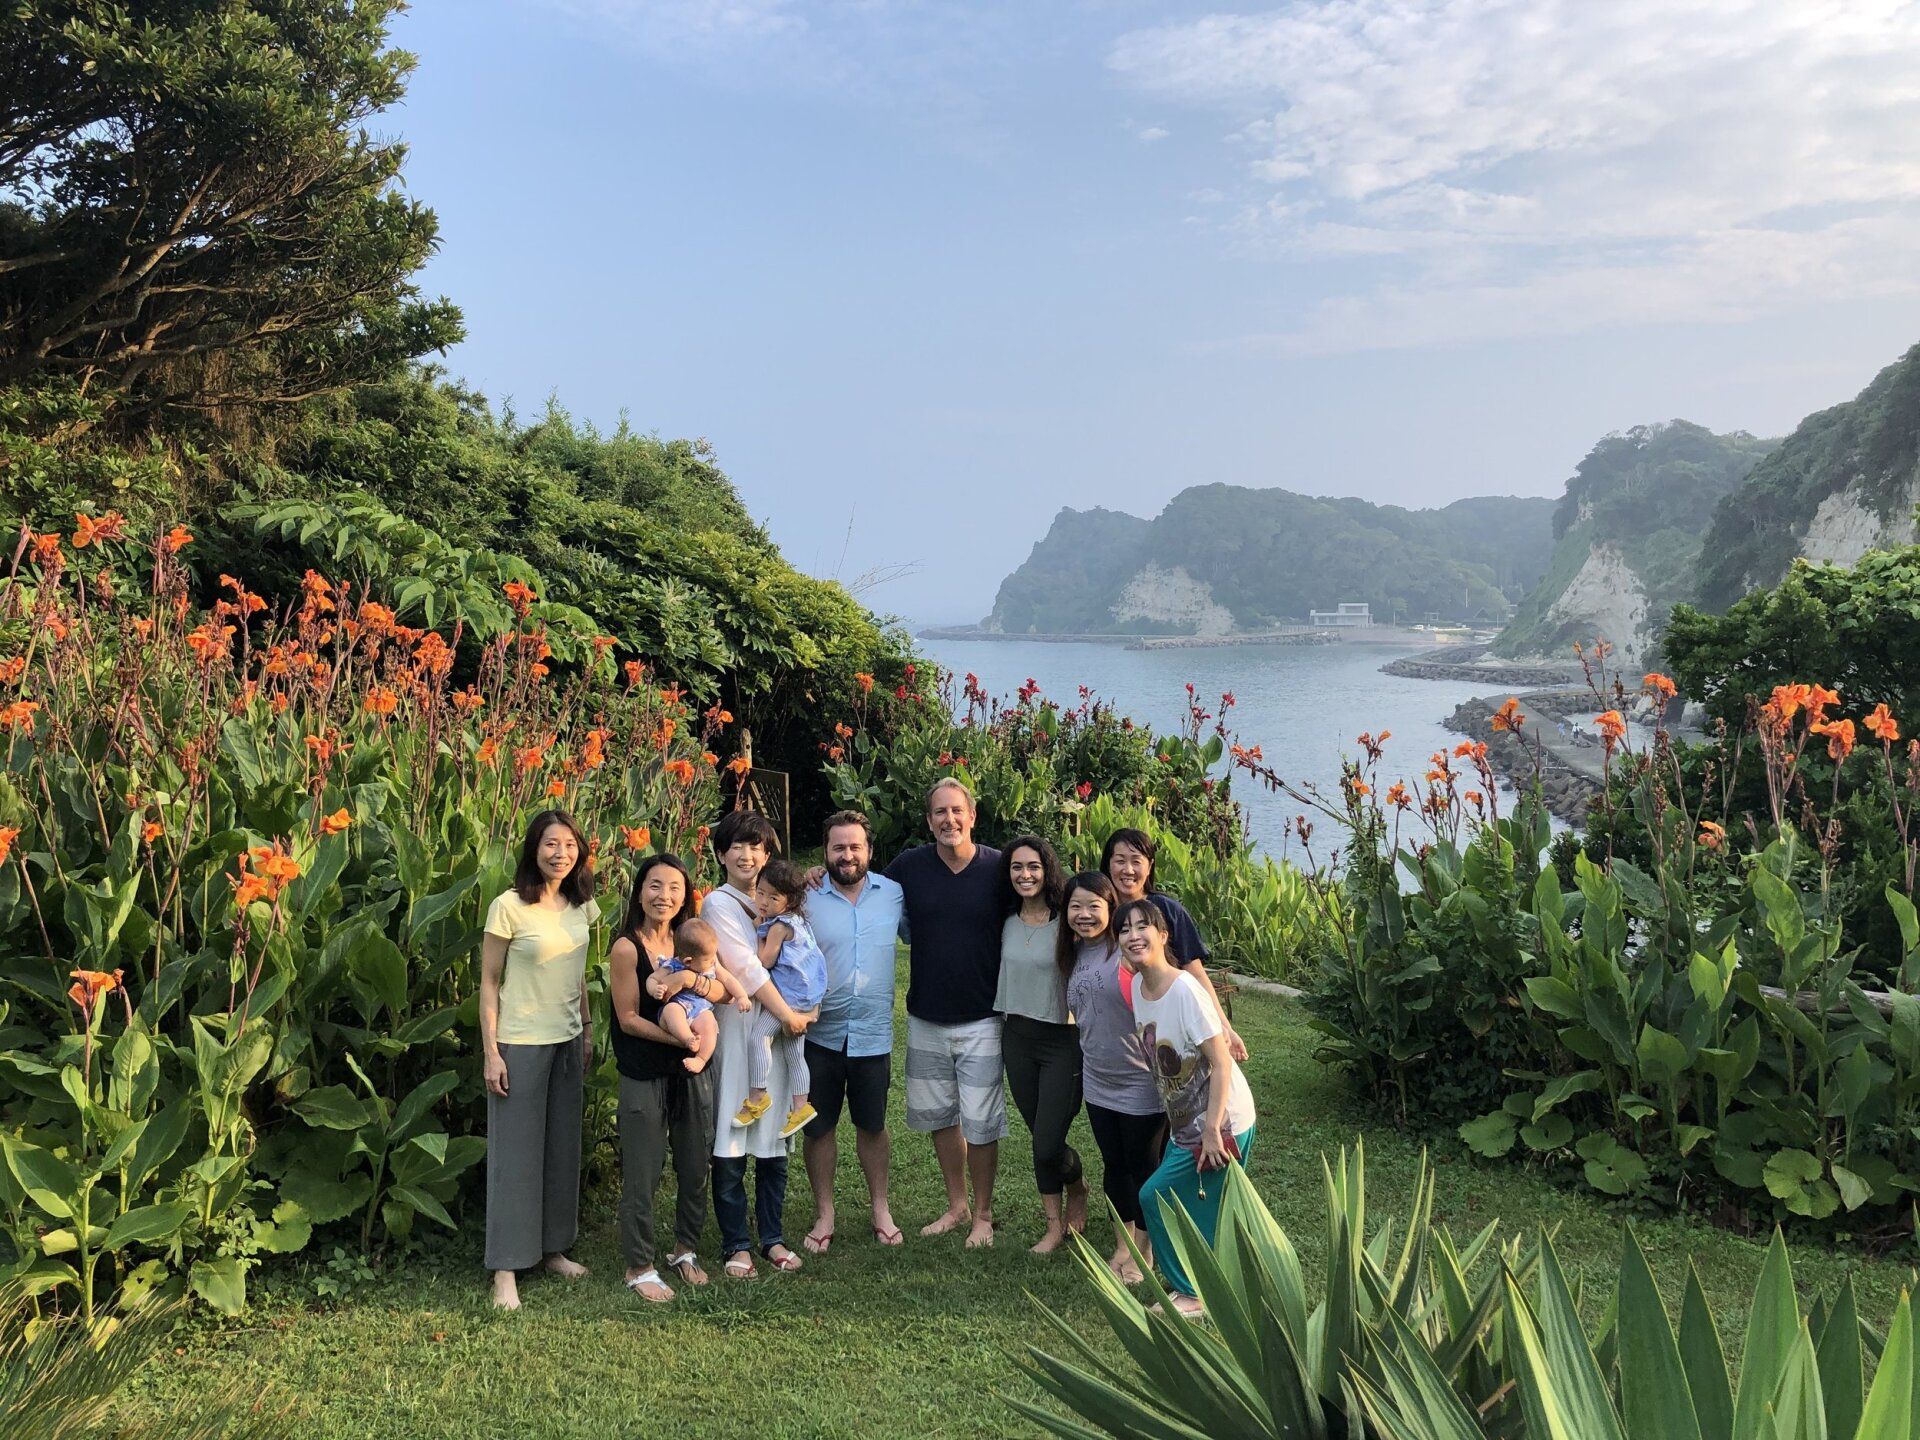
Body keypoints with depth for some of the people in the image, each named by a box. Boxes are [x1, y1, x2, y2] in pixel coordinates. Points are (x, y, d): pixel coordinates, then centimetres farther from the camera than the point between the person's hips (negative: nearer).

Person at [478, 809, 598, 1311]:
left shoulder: (582, 906, 3)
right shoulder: (509, 907, -14)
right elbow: (489, 982, -10)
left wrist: (588, 1031, 15)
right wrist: (490, 1052, -12)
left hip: (568, 1042, 6)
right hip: (520, 1043, -6)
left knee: (563, 1147, 13)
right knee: (515, 1152, 0)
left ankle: (554, 1247, 27)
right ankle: (506, 1269, 8)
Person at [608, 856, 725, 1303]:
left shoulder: (686, 939, 4)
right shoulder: (626, 949, -12)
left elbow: (721, 992, -1)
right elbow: (629, 1018, -12)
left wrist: (692, 979, -21)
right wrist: (679, 1039, -21)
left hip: (693, 1070, 5)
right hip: (645, 1076, -5)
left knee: (695, 1166, 14)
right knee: (642, 1173, 4)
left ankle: (686, 1250, 34)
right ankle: (639, 1267, 19)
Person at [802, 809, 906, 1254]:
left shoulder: (893, 894, 0)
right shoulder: (806, 898, -6)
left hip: (873, 1034, 1)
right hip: (820, 1034, -1)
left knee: (872, 1125, 14)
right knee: (818, 1128, 9)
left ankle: (880, 1208, 32)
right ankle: (824, 1214, 25)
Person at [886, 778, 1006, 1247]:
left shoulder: (998, 868, -8)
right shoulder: (909, 866, -2)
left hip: (981, 1020, -3)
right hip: (926, 1019, 3)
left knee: (980, 1124, 2)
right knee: (939, 1117, 14)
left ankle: (983, 1215, 21)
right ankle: (956, 1206, 32)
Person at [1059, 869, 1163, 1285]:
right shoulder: (1074, 954, 4)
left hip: (1140, 1083, -6)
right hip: (1098, 1082, 7)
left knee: (1143, 1168, 9)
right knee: (1113, 1165, 18)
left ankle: (1143, 1253, 27)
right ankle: (1123, 1247, 34)